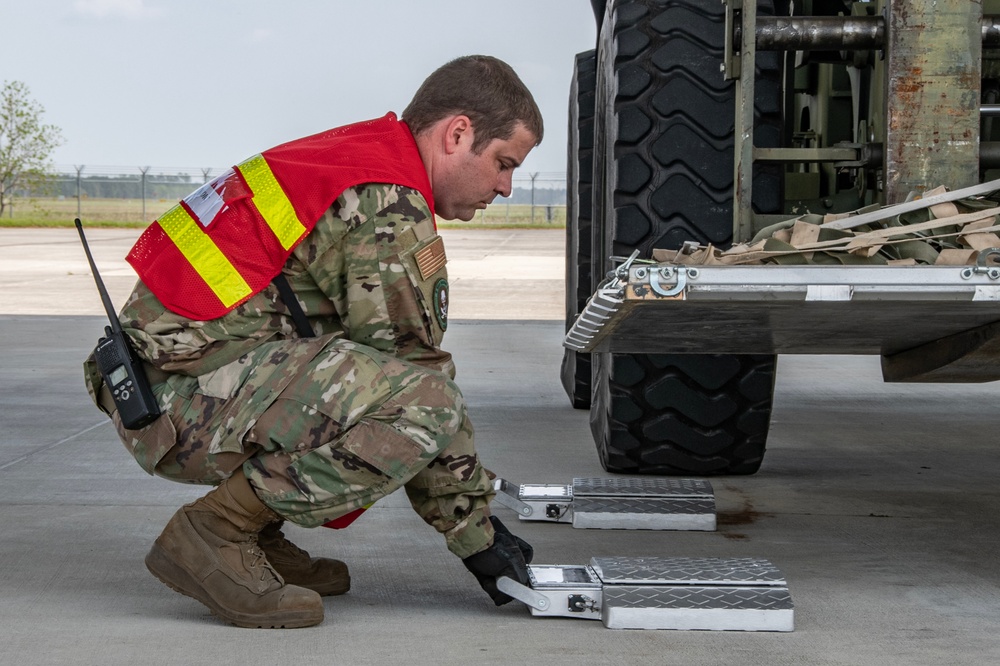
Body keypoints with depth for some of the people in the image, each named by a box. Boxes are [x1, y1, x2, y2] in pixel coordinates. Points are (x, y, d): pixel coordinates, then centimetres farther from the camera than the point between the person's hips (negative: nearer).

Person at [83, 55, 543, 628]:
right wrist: (477, 531, -3)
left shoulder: (355, 154, 19)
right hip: (182, 399, -10)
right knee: (424, 405, -23)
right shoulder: (390, 206, -14)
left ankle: (258, 531, 12)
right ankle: (214, 532, -13)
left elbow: (397, 361, 25)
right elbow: (417, 378, -13)